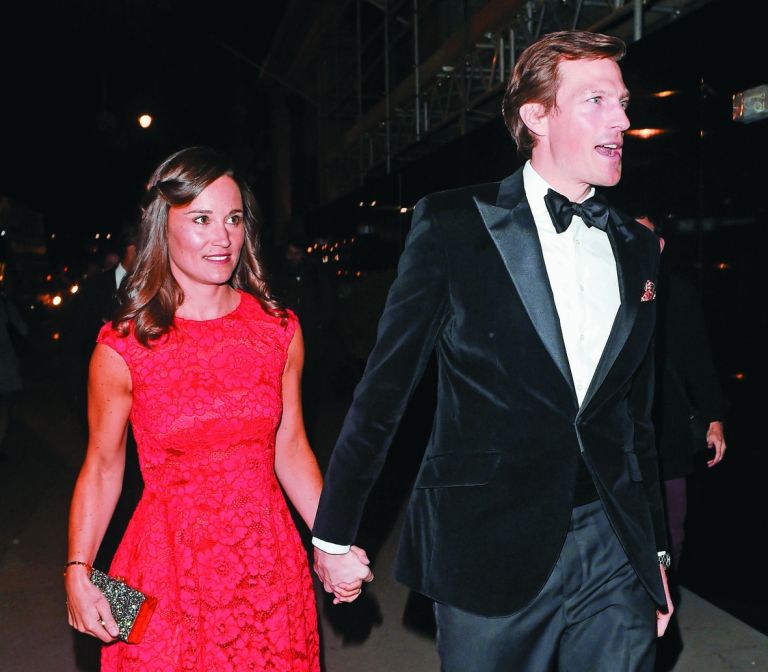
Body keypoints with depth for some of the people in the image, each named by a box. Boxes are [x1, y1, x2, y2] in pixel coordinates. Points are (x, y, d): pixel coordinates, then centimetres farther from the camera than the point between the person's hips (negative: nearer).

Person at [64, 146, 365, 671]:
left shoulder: (280, 330, -2)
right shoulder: (123, 348, -10)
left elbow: (290, 448, 5)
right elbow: (102, 466, 0)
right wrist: (78, 573, -8)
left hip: (269, 563, 3)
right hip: (171, 570, -2)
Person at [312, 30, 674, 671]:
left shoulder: (638, 248, 9)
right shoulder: (452, 223, -6)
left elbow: (637, 414, 15)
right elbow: (385, 385, -5)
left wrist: (657, 551, 18)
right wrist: (333, 533, -3)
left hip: (614, 551, 4)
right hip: (490, 548, -4)